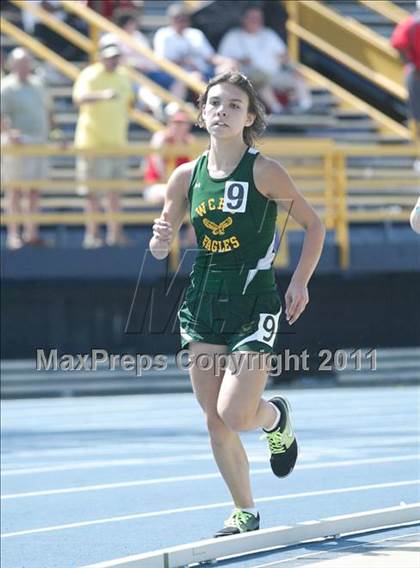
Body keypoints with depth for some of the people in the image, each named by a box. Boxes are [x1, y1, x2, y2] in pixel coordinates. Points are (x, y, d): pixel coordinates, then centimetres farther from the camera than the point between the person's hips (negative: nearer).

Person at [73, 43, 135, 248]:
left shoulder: (123, 76, 11)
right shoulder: (90, 75, -11)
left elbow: (129, 101, 26)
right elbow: (79, 98, -30)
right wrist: (103, 95, -46)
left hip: (117, 141, 7)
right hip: (93, 141, -7)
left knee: (115, 190, 9)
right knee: (93, 192, -4)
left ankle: (115, 233, 15)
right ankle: (92, 234, 0)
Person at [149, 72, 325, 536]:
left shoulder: (263, 172, -9)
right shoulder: (186, 176, 3)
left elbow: (314, 225, 0)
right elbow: (161, 248, 10)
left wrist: (299, 283, -8)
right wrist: (161, 240, -13)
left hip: (254, 306, -4)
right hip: (202, 305, 4)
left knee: (235, 414, -16)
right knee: (215, 420, 4)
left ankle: (277, 418, 20)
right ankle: (244, 513, 19)